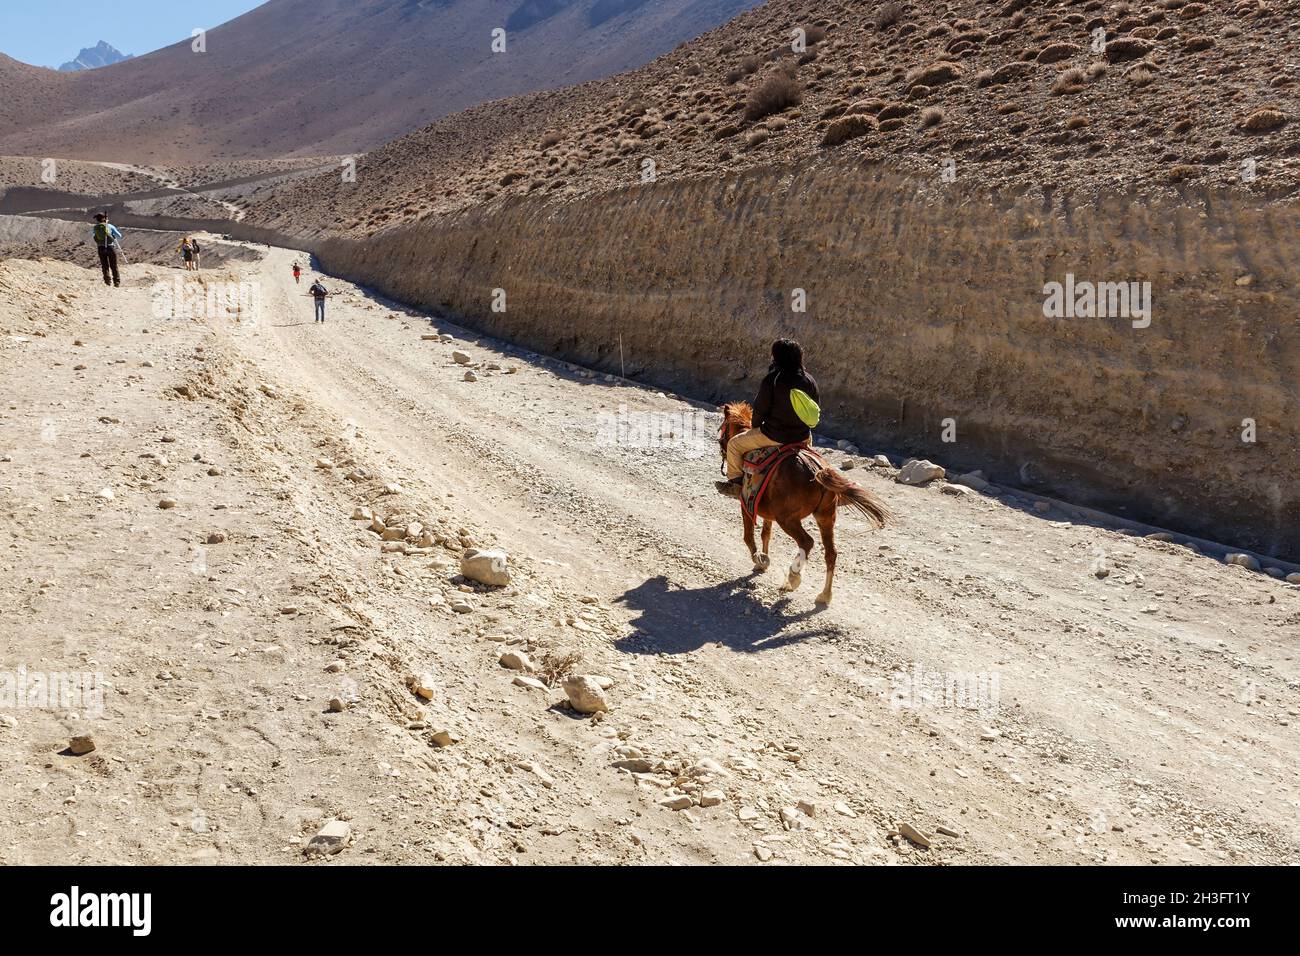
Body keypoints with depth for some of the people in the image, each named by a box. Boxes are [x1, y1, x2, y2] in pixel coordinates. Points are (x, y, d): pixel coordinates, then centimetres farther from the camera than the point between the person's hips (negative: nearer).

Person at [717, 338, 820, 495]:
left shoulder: (771, 380, -18)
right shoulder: (810, 380, -3)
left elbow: (760, 410, -10)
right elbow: (814, 412, 6)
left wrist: (756, 427, 10)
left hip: (774, 436, -5)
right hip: (803, 437, 5)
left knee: (734, 444, 15)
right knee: (808, 438, 44)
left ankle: (735, 483, 22)